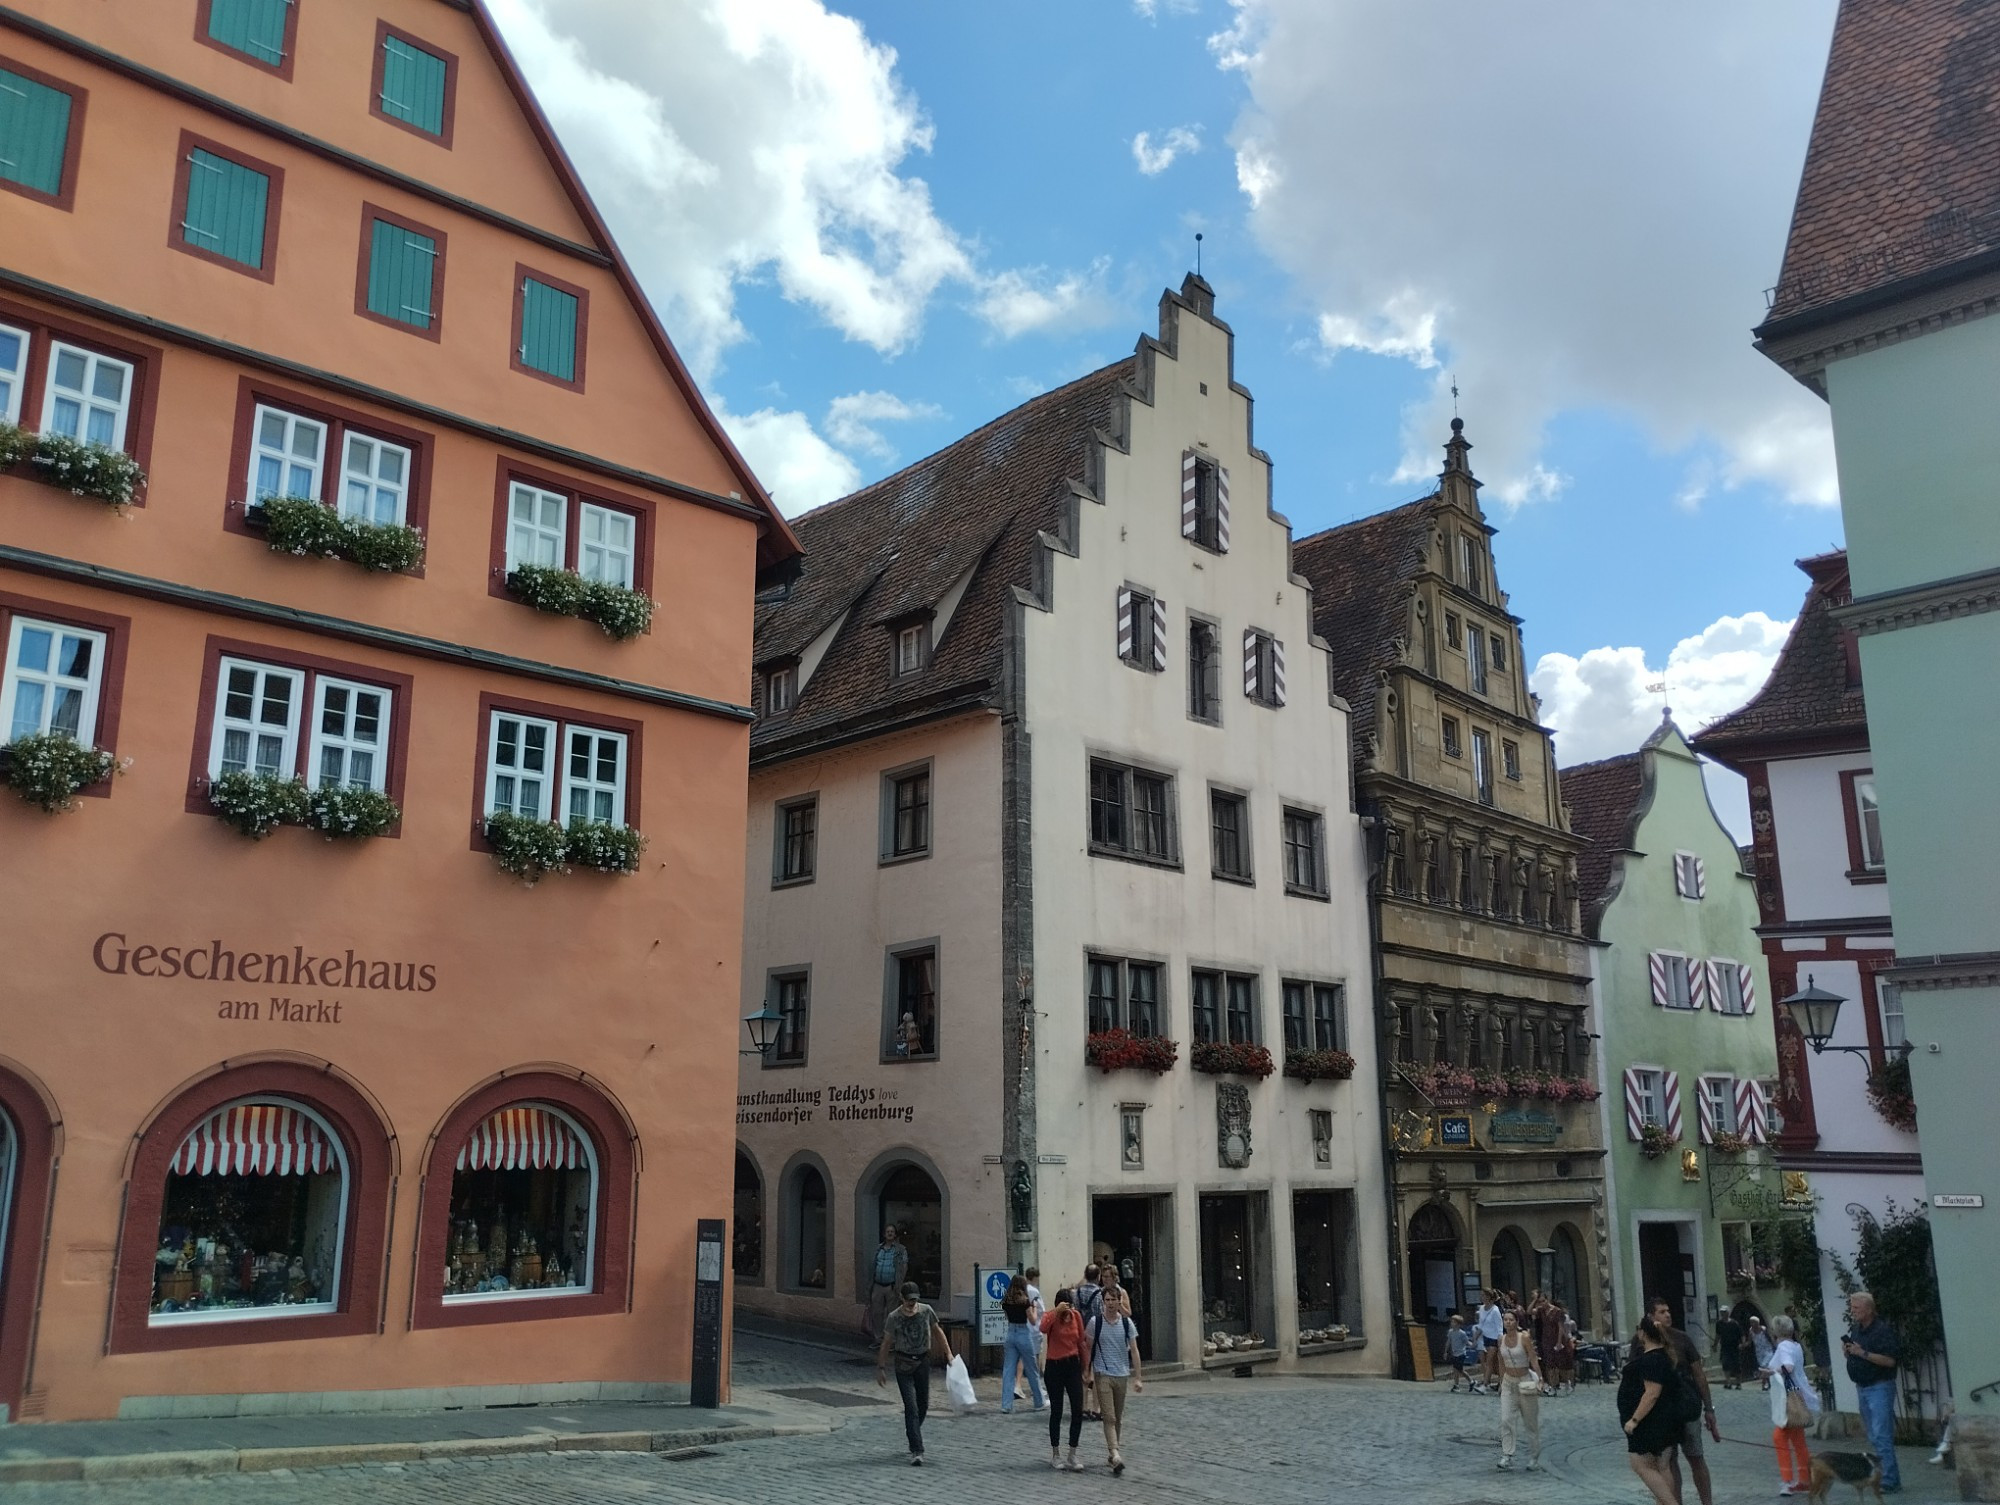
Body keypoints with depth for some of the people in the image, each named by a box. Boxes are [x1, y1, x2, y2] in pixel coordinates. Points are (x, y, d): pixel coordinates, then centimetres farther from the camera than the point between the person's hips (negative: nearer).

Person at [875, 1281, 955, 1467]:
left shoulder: (926, 1311, -4)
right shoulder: (894, 1317, -10)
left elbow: (937, 1331, 10)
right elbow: (886, 1343, -1)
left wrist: (948, 1353, 6)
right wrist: (881, 1367, 0)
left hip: (923, 1362, 3)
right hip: (904, 1364, -3)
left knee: (923, 1405, 12)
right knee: (911, 1407, -11)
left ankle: (912, 1433, 40)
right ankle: (917, 1451, -12)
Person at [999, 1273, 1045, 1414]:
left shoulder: (1005, 1302, 1)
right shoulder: (1024, 1301, -15)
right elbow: (1033, 1321, -10)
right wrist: (1034, 1308, 5)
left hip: (1010, 1334, 5)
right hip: (1024, 1334, -5)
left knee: (1008, 1369, 7)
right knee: (1032, 1370, 10)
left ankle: (1006, 1404, 3)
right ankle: (1039, 1402, 22)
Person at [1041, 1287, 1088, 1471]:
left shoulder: (1076, 1316, 2)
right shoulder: (1051, 1316, -10)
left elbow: (1081, 1342, 12)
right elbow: (1043, 1329, -35)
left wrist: (1085, 1368, 14)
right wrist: (1058, 1311, -38)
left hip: (1073, 1366, 3)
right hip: (1054, 1367, -3)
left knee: (1078, 1411, -3)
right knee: (1056, 1412, 5)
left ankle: (1072, 1456, 6)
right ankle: (1055, 1455, 20)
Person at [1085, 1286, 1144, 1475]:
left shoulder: (1127, 1323, 0)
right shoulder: (1096, 1322, -5)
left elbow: (1134, 1351, 3)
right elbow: (1088, 1348, 2)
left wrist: (1137, 1378, 0)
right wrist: (1087, 1372, -2)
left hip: (1122, 1374, 3)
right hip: (1102, 1374, -3)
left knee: (1118, 1418, 11)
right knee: (1109, 1417, -12)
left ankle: (1112, 1452, 25)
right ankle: (1115, 1454, -20)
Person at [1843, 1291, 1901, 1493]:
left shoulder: (1883, 1330, -14)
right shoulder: (1855, 1329, 10)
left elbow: (1890, 1360, -21)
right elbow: (1853, 1355, 21)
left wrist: (1863, 1353, -25)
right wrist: (1847, 1351, -1)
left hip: (1880, 1387, -8)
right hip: (1861, 1388, 8)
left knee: (1881, 1436, -12)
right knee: (1874, 1437, 12)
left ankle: (1889, 1481, -9)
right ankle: (1891, 1477, 20)